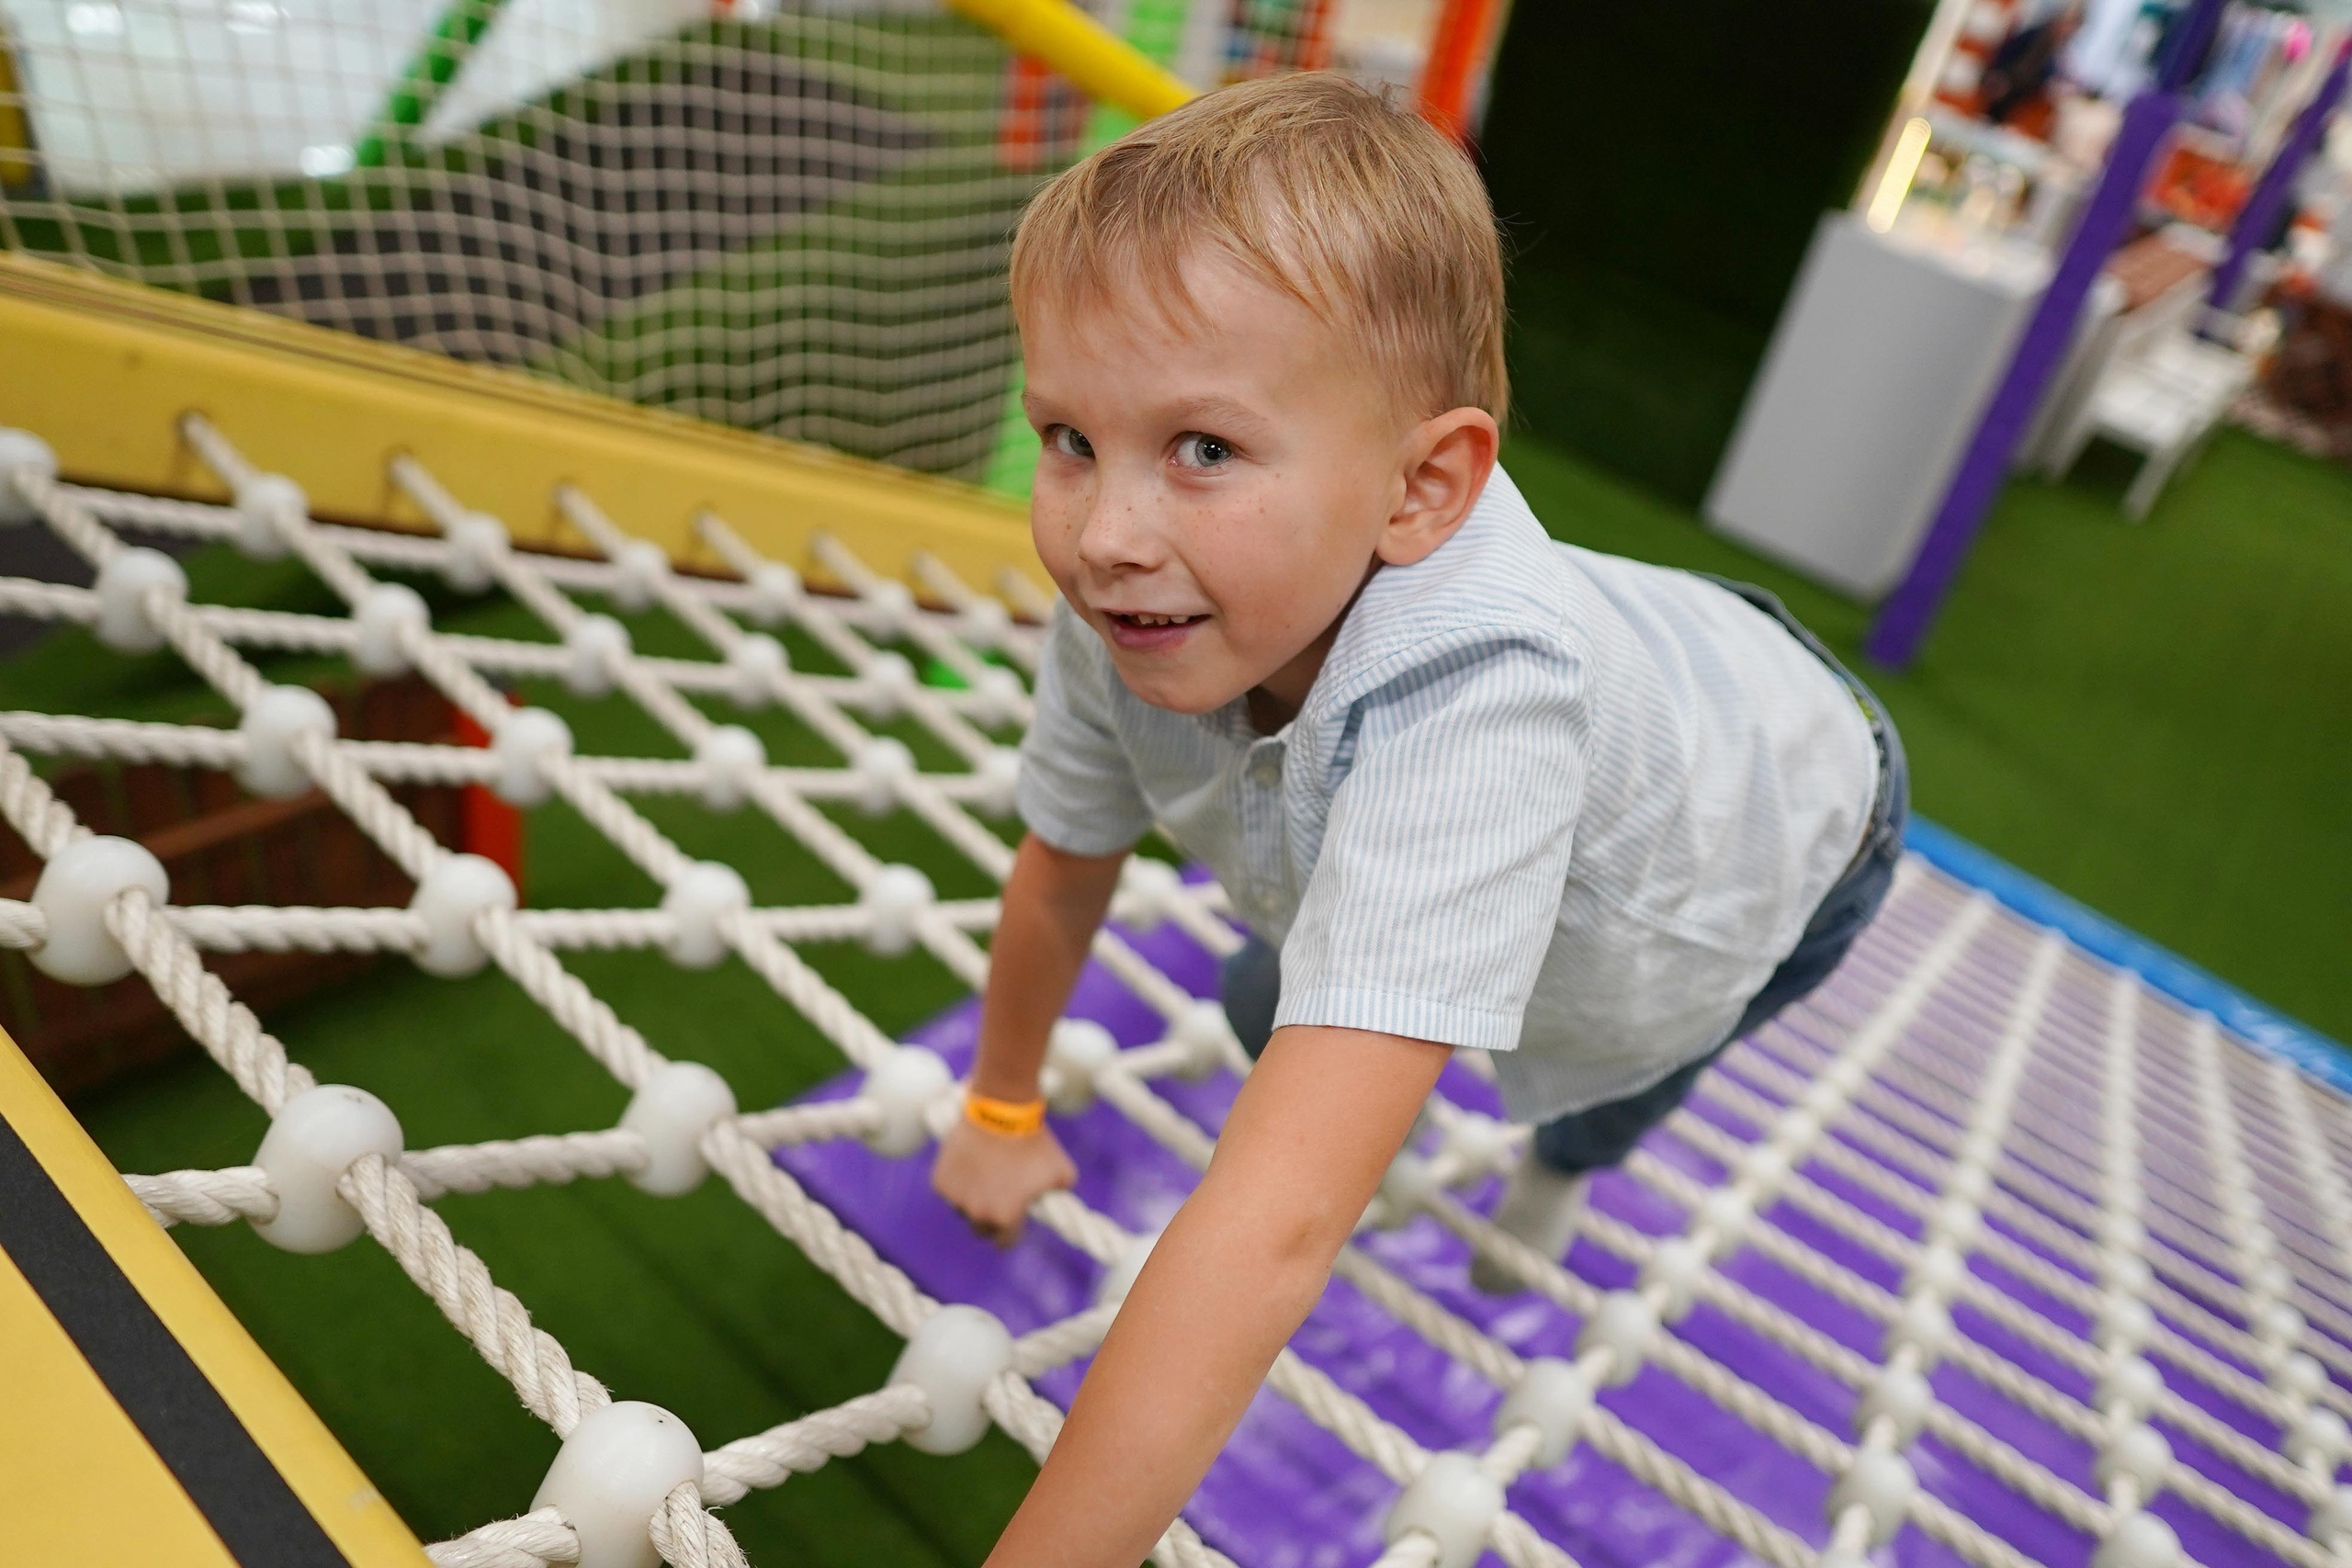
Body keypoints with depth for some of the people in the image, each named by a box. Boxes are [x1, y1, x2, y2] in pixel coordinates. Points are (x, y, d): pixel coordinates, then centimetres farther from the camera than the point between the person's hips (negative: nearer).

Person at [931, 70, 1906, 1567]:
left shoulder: (1471, 697, -53)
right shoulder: (1133, 599, -32)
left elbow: (1279, 1226, -56)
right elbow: (1062, 867, -13)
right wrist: (1003, 1110, 2)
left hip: (1775, 832, -3)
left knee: (1593, 1094, 22)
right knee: (1266, 1012, 10)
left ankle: (1563, 1161, 60)